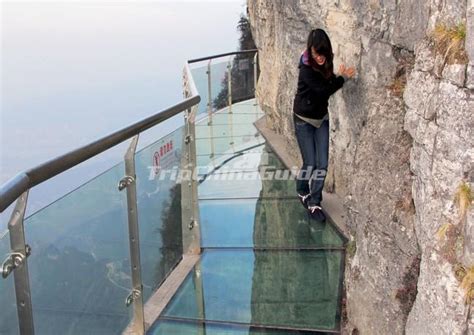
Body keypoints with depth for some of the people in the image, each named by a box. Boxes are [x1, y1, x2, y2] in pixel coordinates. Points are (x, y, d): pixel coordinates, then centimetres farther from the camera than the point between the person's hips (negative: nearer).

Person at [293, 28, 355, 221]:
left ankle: (314, 203, 14)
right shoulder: (307, 69, -24)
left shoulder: (325, 63, -5)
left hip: (322, 118, 6)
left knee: (322, 164, 0)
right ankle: (302, 192, 30)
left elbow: (329, 85, -1)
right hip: (304, 120, -5)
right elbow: (323, 90, -27)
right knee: (310, 164, 0)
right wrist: (343, 77, -19)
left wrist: (337, 77, -18)